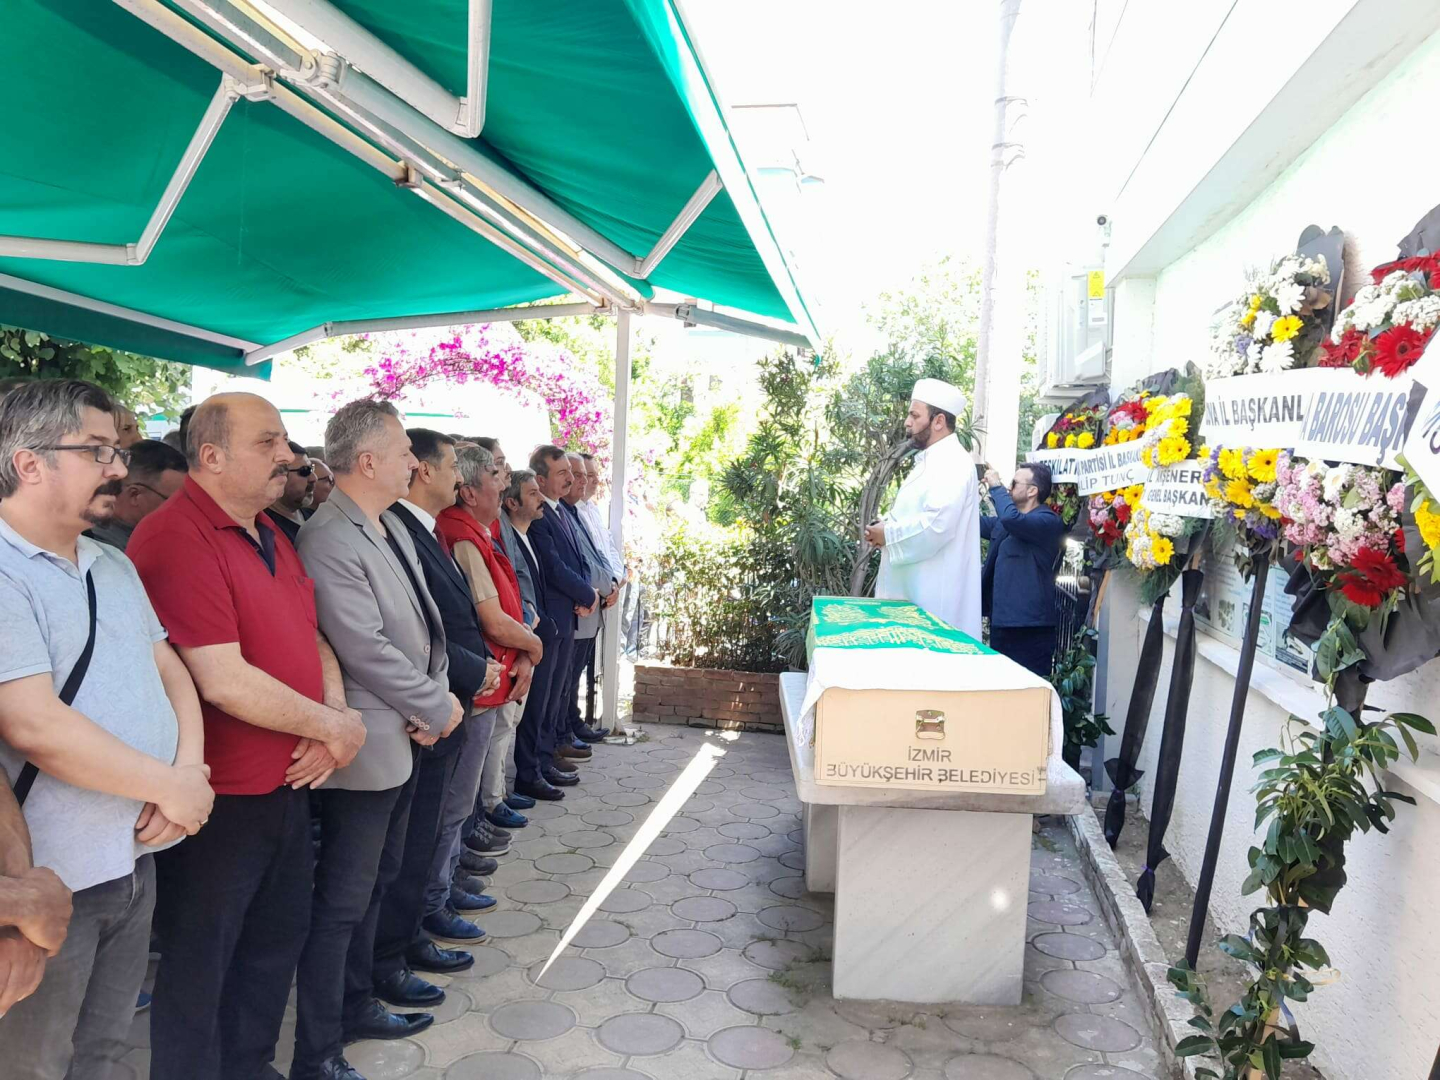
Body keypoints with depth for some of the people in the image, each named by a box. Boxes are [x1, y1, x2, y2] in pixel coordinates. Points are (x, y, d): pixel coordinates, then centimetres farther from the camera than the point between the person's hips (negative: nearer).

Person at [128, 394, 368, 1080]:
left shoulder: (269, 535, 9)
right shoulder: (175, 538, -20)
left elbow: (312, 637, 13)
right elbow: (221, 679, -25)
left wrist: (336, 717, -6)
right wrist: (331, 727, -15)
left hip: (287, 783, 9)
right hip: (219, 798, -9)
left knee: (278, 938, 24)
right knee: (200, 965, 11)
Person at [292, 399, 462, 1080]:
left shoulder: (394, 527, 9)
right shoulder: (328, 540, -20)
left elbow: (425, 621, 11)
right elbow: (366, 651, -24)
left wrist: (432, 702, -3)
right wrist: (439, 708, -13)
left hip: (406, 740, 9)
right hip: (368, 748, -9)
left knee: (374, 885, 21)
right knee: (342, 903, 4)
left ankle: (356, 1006, 38)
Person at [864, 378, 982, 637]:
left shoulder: (952, 464, -16)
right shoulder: (928, 461, 17)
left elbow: (936, 525, -27)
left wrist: (888, 535, -14)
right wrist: (886, 523, 5)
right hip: (913, 588, 10)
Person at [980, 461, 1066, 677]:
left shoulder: (1049, 521, -14)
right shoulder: (1005, 523, 15)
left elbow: (1011, 518, -32)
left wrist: (996, 487, -16)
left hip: (1030, 627, -9)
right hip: (1002, 621, 9)